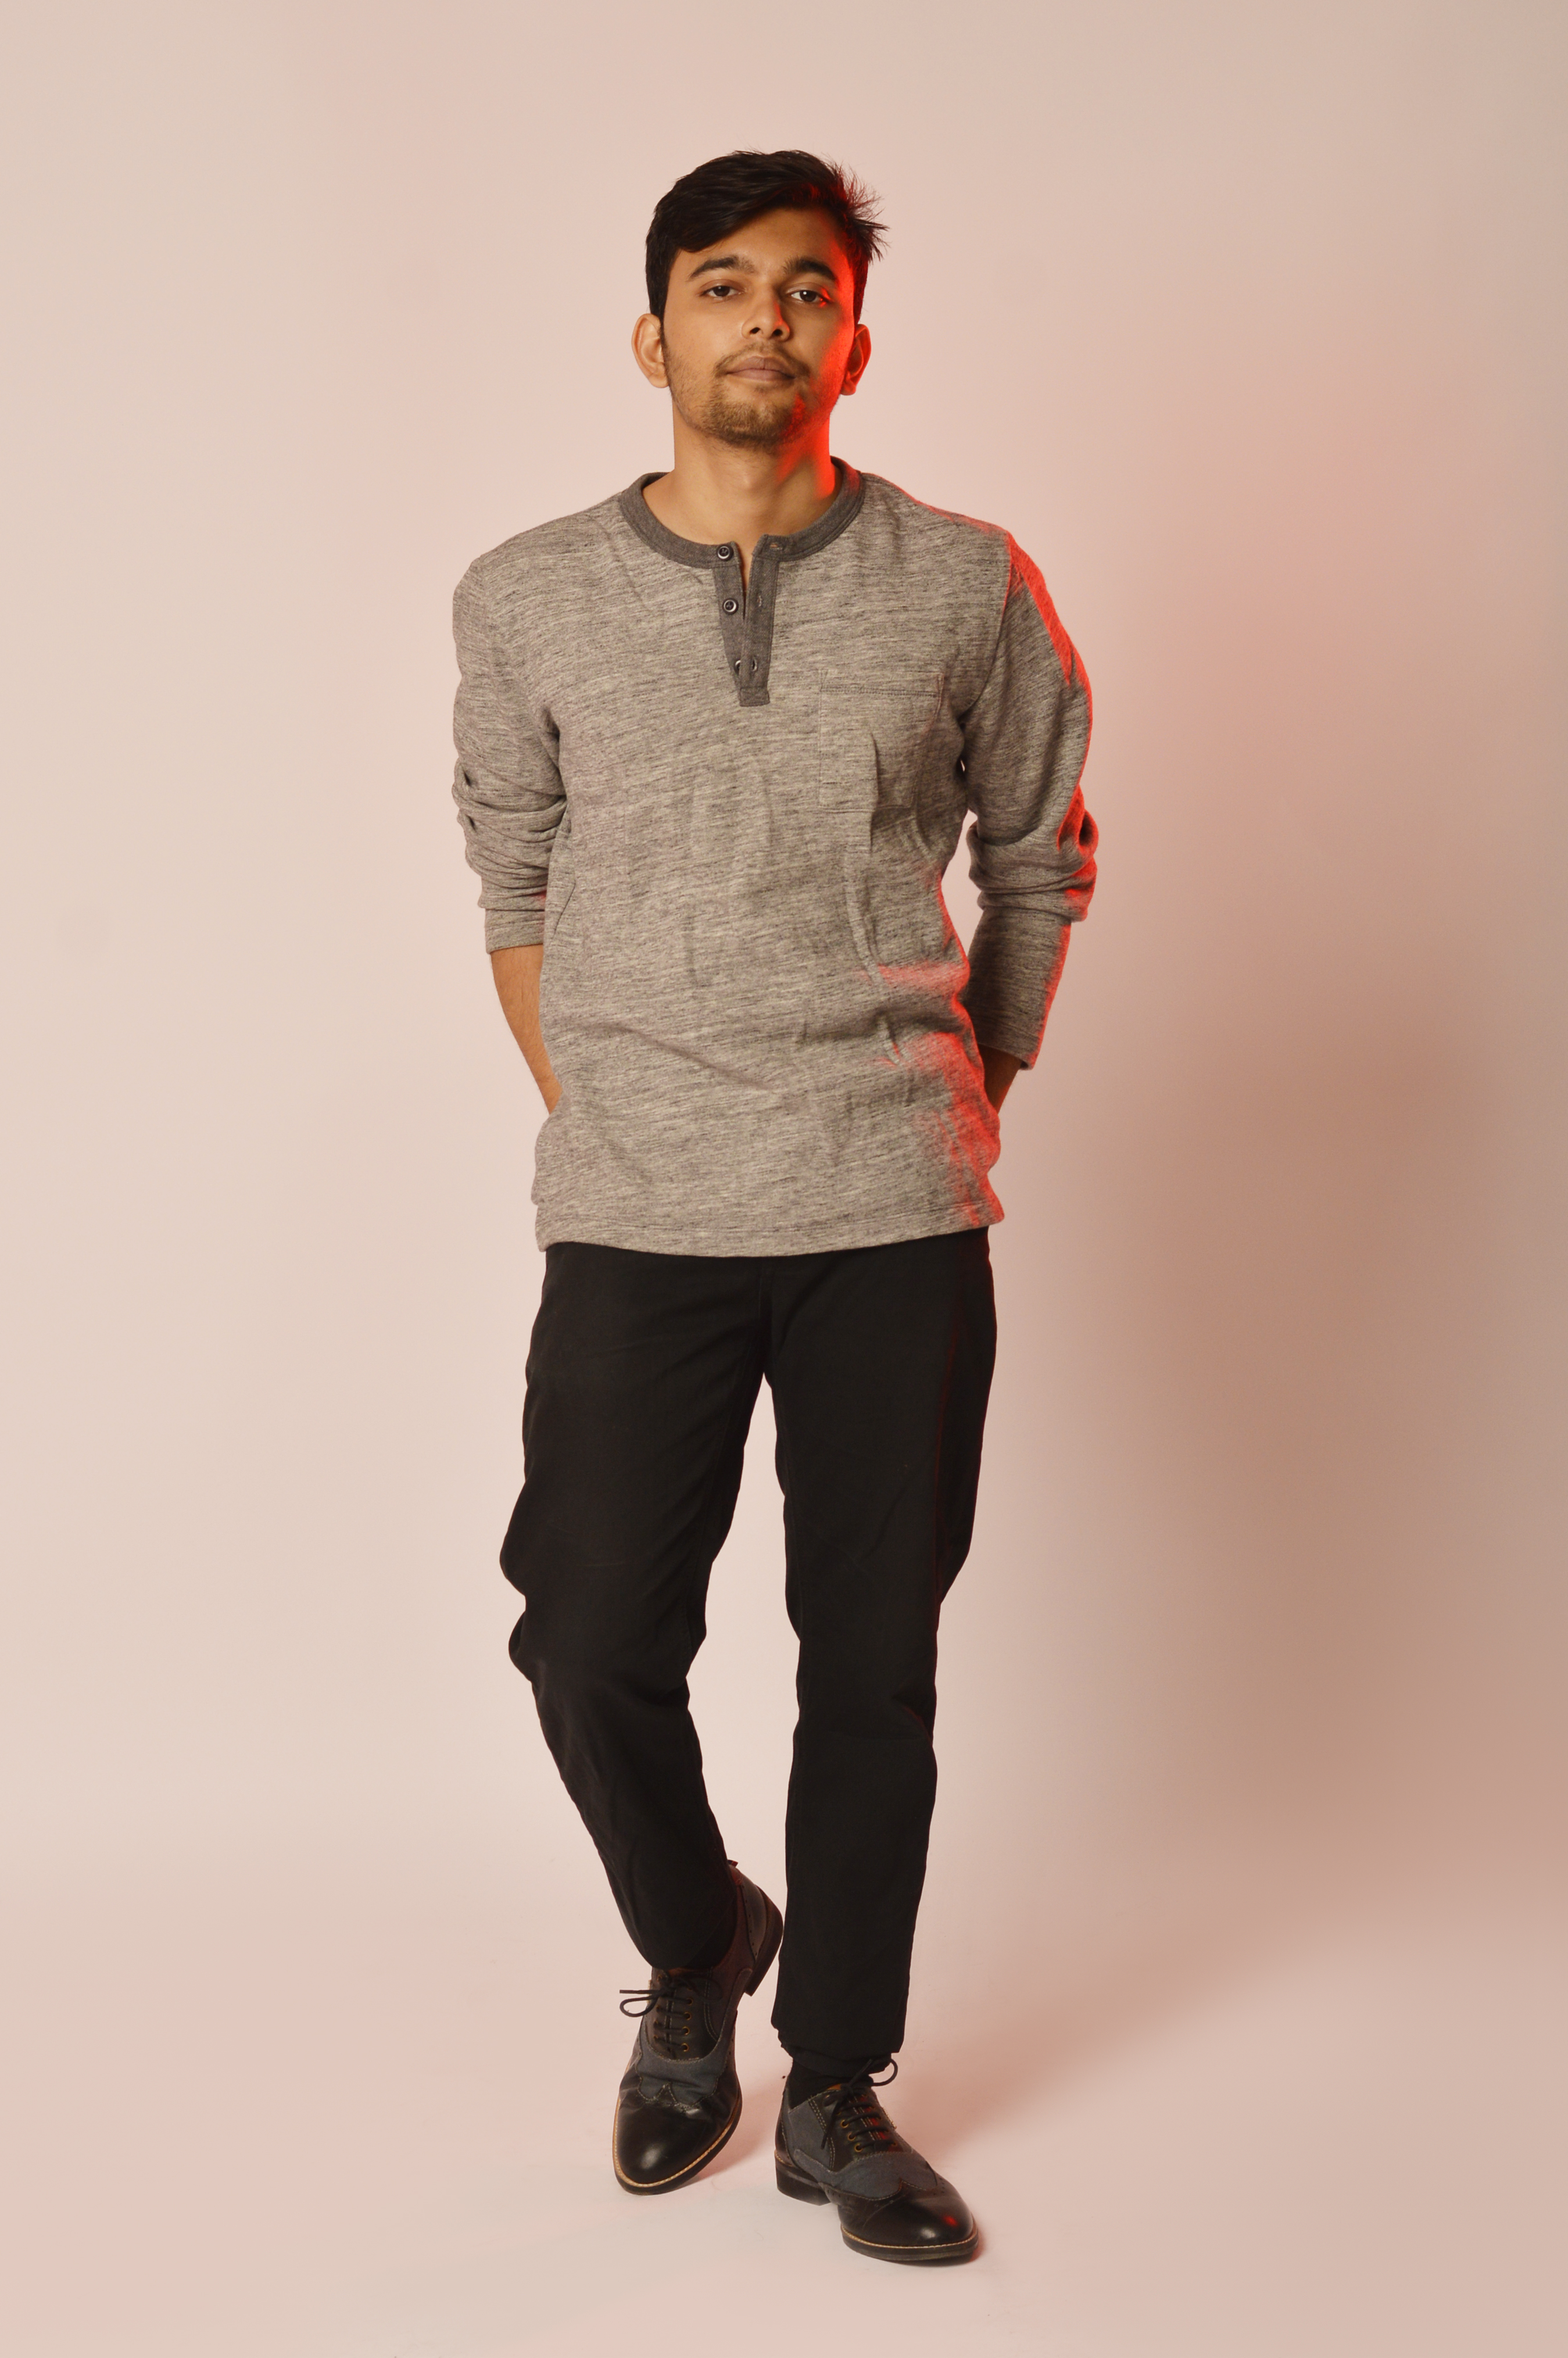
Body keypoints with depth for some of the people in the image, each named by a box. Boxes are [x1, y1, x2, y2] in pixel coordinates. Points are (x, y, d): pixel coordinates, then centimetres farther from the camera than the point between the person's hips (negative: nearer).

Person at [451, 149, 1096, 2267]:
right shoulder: (530, 602, 3)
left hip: (899, 1223, 0)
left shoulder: (966, 589, 2)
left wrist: (967, 1097, 11)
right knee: (595, 1652, 1)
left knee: (876, 1671, 6)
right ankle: (695, 1958, 33)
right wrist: (596, 1115, 9)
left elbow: (1041, 860, 14)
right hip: (634, 1222, 0)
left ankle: (838, 2090, 25)